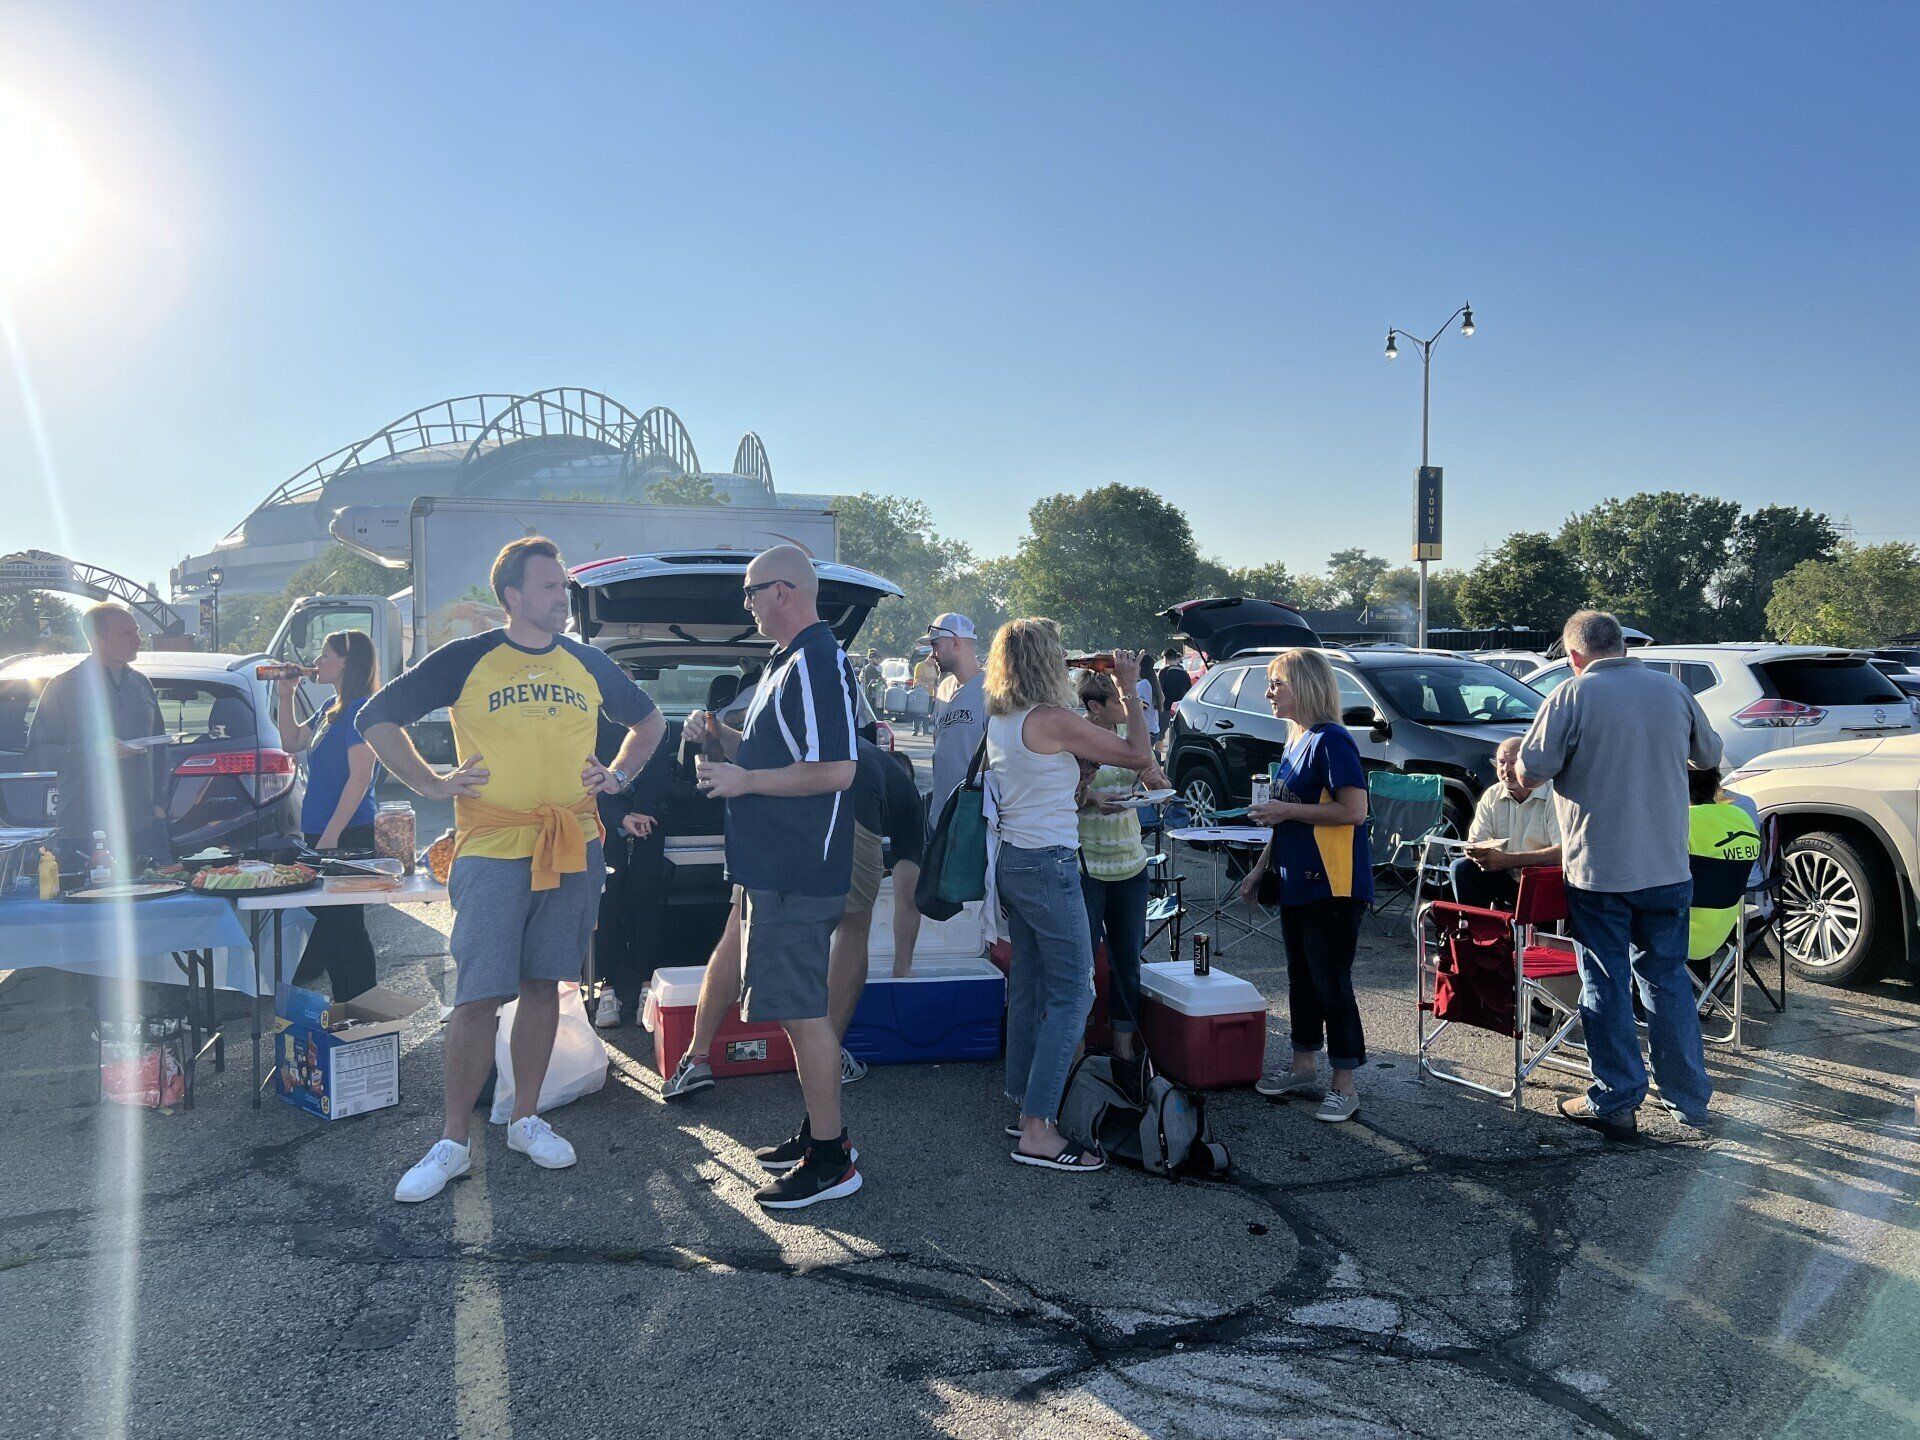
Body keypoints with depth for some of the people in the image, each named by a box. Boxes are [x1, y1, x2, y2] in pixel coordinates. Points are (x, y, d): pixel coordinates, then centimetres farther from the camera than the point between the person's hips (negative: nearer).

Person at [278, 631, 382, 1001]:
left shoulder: (359, 708, -14)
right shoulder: (333, 707, 14)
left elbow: (360, 777, -20)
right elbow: (292, 742, 27)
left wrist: (331, 835, -22)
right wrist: (285, 697, 14)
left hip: (347, 837, -10)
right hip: (321, 834, 10)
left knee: (344, 926, -4)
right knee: (326, 923, 15)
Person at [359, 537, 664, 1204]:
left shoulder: (588, 662, 10)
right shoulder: (466, 660, -1)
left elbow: (649, 721, 25)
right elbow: (377, 718, 4)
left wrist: (618, 775, 12)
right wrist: (432, 783, -2)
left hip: (572, 848, 4)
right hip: (492, 849, -3)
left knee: (542, 985, 11)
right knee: (478, 995, -5)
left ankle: (526, 1119, 24)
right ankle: (453, 1142, 8)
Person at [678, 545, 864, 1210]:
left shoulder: (817, 663, -17)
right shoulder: (788, 661, 17)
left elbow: (835, 770, -25)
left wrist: (743, 780, -17)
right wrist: (721, 734, 11)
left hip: (797, 875, -11)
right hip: (774, 868, 11)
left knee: (803, 1010, -5)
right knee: (798, 1005, 17)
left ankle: (831, 1160, 5)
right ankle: (819, 1132, 28)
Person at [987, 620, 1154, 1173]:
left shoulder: (997, 721, 9)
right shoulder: (1054, 720, -17)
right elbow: (1138, 755, -12)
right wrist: (1130, 690, -3)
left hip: (1012, 859, 9)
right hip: (1050, 864, -9)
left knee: (1028, 988, 15)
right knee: (1072, 994, -5)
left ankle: (1027, 1109, 22)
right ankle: (1037, 1132, -5)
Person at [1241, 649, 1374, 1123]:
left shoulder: (1331, 741, -15)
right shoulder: (1294, 743, 14)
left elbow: (1354, 811, -22)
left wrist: (1286, 809, -18)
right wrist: (1260, 868, 19)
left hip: (1333, 887, -9)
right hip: (1297, 884, 9)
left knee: (1331, 983, -3)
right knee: (1301, 978, 16)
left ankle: (1345, 1085, 7)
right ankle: (1303, 1069, 29)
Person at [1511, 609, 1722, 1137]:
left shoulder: (1573, 696, -12)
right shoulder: (1673, 690, 4)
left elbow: (1529, 774, -14)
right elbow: (1709, 754, 19)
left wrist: (1514, 768, 8)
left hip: (1599, 871, -5)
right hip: (1668, 869, 5)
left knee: (1606, 986, 5)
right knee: (1668, 979, 16)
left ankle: (1616, 1102, 13)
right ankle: (1689, 1097, 24)